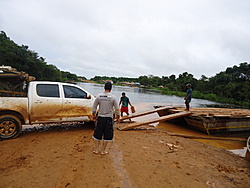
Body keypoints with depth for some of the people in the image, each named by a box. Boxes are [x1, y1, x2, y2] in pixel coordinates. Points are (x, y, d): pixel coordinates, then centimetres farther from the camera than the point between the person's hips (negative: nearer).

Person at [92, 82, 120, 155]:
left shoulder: (98, 96, -2)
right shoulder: (113, 97, -7)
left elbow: (94, 107, 4)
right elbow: (117, 109, -5)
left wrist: (94, 115, 18)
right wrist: (118, 117, 8)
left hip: (100, 117, 2)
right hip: (109, 118, -2)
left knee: (97, 134, 15)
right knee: (107, 135, 11)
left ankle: (96, 149, 25)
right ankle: (103, 150, 20)